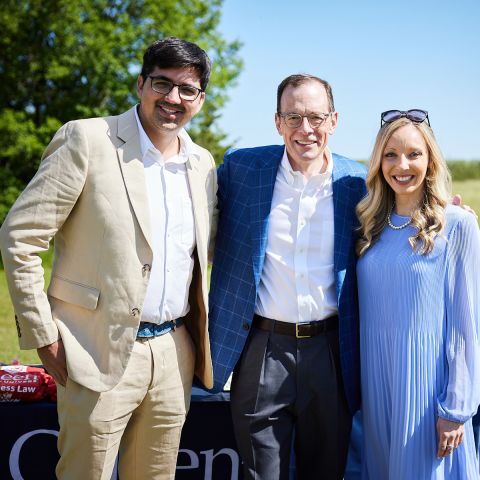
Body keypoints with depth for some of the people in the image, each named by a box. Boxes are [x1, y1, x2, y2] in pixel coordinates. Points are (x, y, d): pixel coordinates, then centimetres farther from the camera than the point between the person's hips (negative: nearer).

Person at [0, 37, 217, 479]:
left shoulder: (203, 163, 10)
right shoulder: (87, 140, -8)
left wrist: (201, 338, 13)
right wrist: (43, 337, -9)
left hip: (174, 356, 5)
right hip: (102, 354, -5)